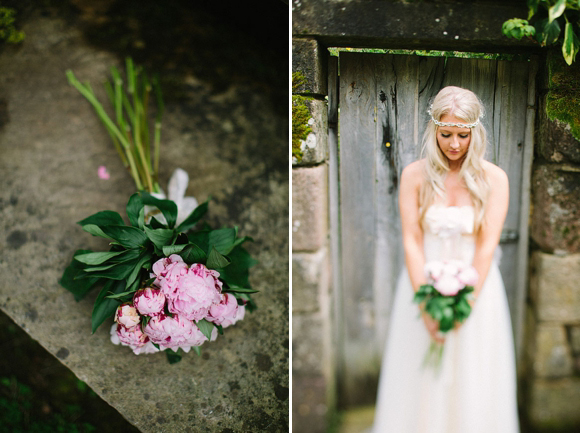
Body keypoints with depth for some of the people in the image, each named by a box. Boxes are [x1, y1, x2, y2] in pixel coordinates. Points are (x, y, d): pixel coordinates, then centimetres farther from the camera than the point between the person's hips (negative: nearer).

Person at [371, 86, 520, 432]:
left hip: (476, 285, 0)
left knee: (472, 382, 8)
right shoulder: (415, 176, -4)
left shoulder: (494, 178, -5)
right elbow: (412, 242, -8)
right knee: (420, 380, 9)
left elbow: (487, 246, -9)